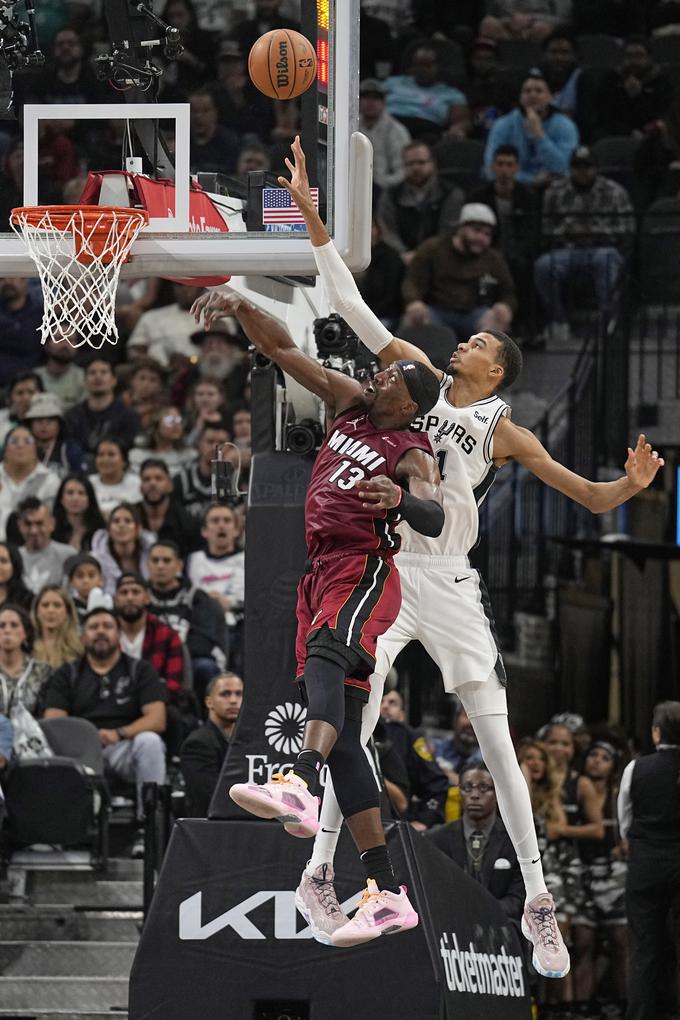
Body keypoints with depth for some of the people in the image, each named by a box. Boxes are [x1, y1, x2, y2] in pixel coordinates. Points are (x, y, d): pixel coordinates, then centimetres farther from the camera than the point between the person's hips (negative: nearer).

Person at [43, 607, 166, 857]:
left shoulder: (140, 670, 14)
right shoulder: (68, 675, 18)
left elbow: (157, 720, 1)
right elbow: (52, 722, 3)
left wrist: (119, 734, -18)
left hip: (124, 749, 0)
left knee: (150, 741, -34)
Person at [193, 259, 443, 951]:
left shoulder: (411, 452, -1)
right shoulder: (349, 405, 17)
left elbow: (435, 519, -19)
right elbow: (282, 350, 16)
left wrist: (400, 499, -40)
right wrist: (241, 309, 0)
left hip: (365, 573, -7)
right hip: (321, 575, 7)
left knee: (327, 652, -38)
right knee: (342, 736, 1)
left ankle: (300, 787, -65)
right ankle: (386, 895, 0)